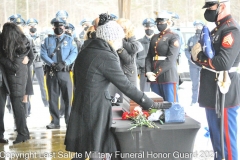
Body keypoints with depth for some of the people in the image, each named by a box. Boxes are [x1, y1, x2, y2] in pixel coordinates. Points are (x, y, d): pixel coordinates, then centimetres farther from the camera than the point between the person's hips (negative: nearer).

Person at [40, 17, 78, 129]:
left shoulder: (70, 40, 9)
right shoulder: (47, 40, 11)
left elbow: (74, 53, -3)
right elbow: (43, 54, 1)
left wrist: (65, 63, -18)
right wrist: (52, 64, -15)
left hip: (65, 72, -1)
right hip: (51, 72, 1)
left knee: (68, 97, 0)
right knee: (53, 98, 4)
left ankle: (69, 120, 8)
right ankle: (55, 122, 10)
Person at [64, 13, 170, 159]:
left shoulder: (86, 51, 11)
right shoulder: (106, 56, -16)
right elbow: (126, 86, -16)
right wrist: (151, 104, -10)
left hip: (82, 106, 9)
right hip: (95, 109, -9)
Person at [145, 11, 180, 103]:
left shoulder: (173, 37, -3)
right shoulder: (154, 38, 17)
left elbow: (171, 59, -14)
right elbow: (149, 57, 12)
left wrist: (157, 72, -15)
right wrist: (148, 72, -4)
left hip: (168, 77, -6)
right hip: (154, 78, 6)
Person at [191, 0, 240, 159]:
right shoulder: (217, 29, 15)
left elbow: (222, 63, -26)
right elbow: (208, 57, 17)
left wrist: (199, 56, -12)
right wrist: (198, 53, -4)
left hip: (225, 95, -10)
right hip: (213, 94, 10)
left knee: (227, 141, -2)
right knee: (216, 138, 18)